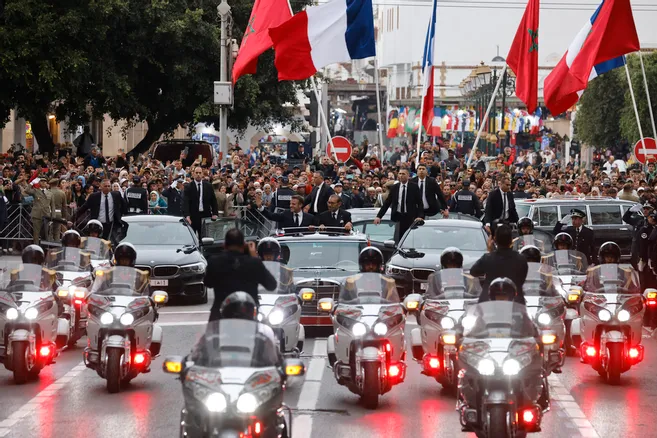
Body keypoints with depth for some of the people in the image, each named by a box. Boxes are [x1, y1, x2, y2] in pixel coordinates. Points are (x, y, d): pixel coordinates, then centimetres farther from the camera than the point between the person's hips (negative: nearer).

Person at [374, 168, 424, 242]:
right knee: (397, 240, -2)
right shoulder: (394, 188, 9)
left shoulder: (414, 187, 1)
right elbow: (387, 203, 9)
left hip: (410, 218, -2)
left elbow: (420, 203, -1)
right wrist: (379, 216, 0)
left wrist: (420, 216, -16)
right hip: (397, 217, 2)